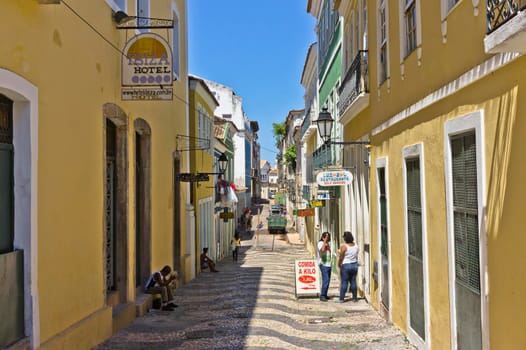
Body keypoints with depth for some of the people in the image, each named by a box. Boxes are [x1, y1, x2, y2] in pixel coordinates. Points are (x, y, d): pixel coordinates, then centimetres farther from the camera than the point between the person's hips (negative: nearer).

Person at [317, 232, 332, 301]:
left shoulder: (328, 244, 14)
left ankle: (325, 295, 21)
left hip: (328, 264, 9)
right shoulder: (320, 243, -12)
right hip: (323, 264, -9)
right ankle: (322, 296, -9)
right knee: (326, 280, -15)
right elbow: (322, 249, -34)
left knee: (327, 280, 12)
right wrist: (325, 240, -30)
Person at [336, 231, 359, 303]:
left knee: (344, 282, -1)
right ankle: (355, 297, 17)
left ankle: (341, 299, 2)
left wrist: (339, 264, 4)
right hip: (354, 265, 5)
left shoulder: (344, 246, -16)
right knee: (353, 281, 12)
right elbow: (357, 254, 10)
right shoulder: (356, 245, 2)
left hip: (345, 266, -5)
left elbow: (341, 257, -11)